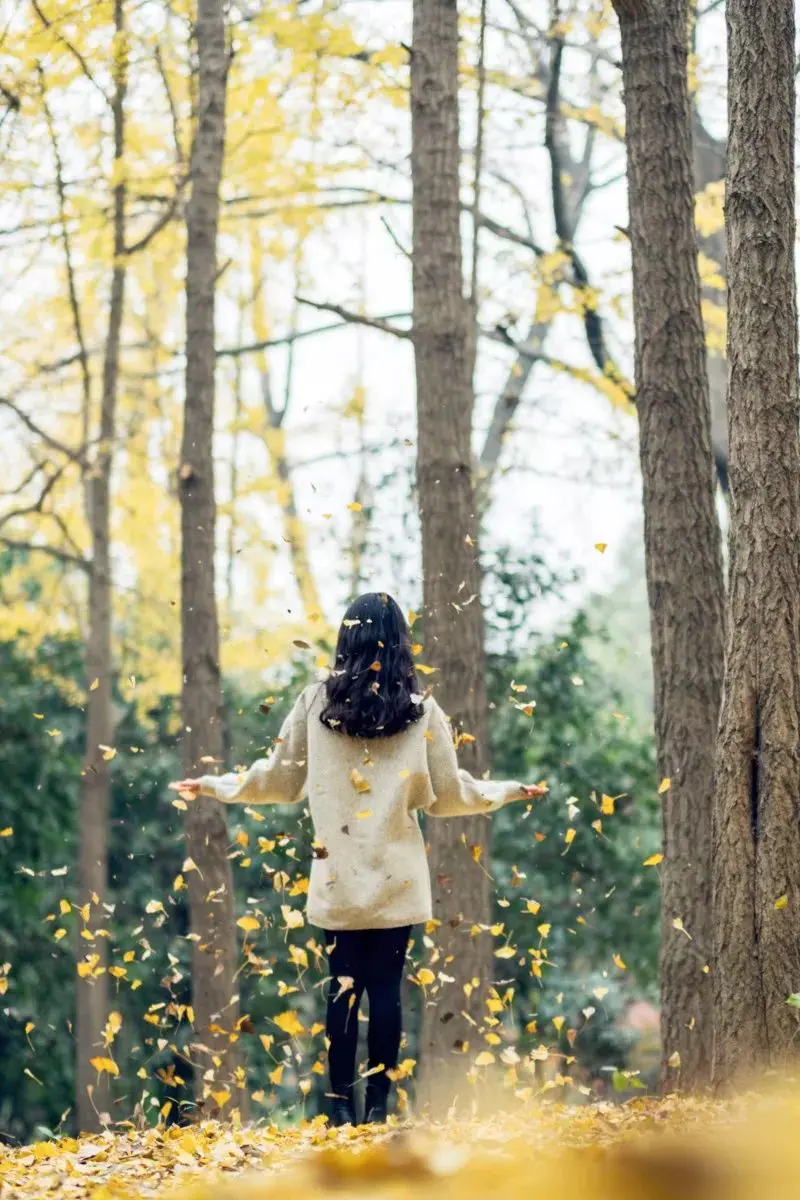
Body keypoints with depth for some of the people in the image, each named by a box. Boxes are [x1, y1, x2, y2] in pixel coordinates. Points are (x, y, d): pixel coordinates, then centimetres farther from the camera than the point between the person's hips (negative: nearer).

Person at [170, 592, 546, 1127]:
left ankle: (342, 1106, 5)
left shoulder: (315, 703, -1)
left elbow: (280, 780, 7)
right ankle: (378, 1105, 3)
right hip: (397, 879, -1)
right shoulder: (421, 712, -3)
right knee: (386, 987, 3)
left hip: (337, 877, 1)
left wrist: (212, 785, 22)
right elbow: (448, 796, 3)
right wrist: (507, 792, 20)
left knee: (343, 987, 5)